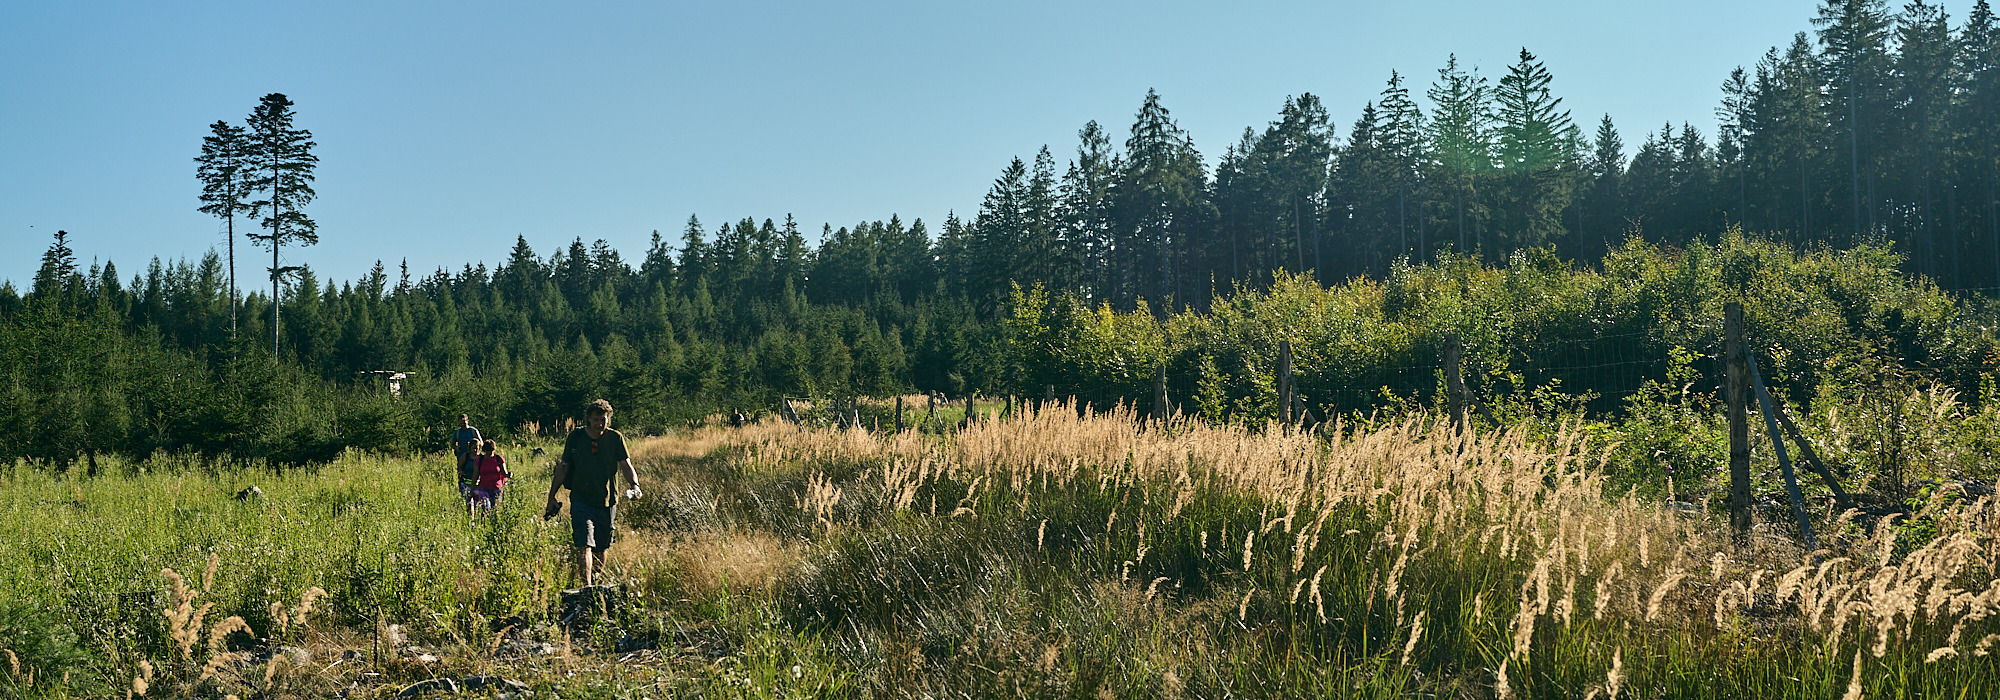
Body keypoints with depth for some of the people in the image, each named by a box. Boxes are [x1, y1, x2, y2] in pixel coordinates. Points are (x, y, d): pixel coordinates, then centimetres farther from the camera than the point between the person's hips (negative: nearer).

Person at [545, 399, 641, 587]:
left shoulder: (615, 438, -1)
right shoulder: (576, 437, -1)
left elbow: (626, 465, -4)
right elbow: (563, 467, 7)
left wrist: (634, 484, -24)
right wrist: (552, 496, 5)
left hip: (607, 501, 1)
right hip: (581, 501, -1)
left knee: (601, 548, 11)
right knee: (585, 545, -17)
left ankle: (596, 582, 31)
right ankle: (586, 586, -22)